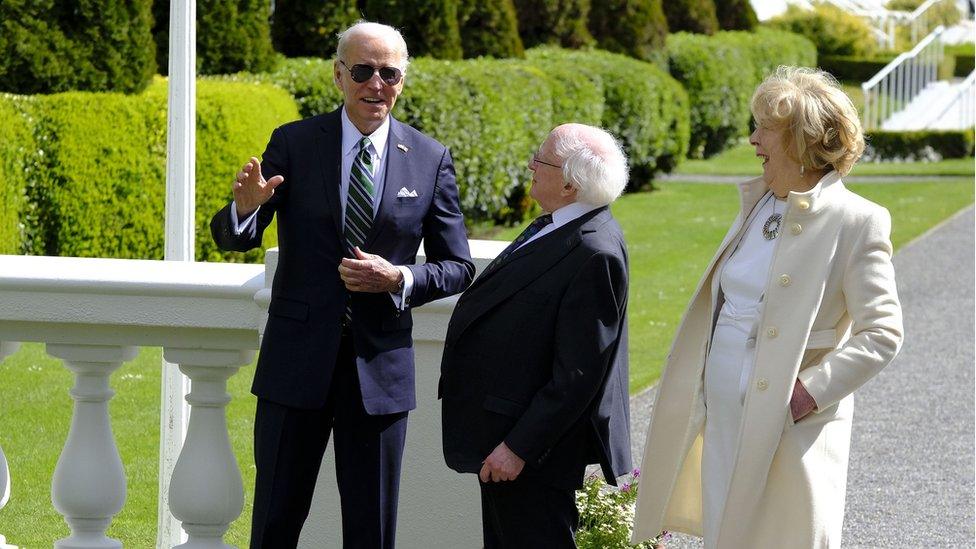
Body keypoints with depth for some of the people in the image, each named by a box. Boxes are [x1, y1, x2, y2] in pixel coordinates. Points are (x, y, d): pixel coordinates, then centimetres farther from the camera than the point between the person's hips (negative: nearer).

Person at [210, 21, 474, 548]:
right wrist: (246, 206, -29)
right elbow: (232, 237, -6)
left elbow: (457, 267, 5)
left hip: (380, 363, 1)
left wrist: (400, 279, -15)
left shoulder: (431, 160, 1)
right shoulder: (293, 144, -2)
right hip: (298, 360, -1)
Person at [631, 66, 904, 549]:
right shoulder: (757, 203, 11)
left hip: (788, 426, -7)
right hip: (722, 416, 7)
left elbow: (881, 334, -14)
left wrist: (810, 392, -18)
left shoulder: (855, 222, -12)